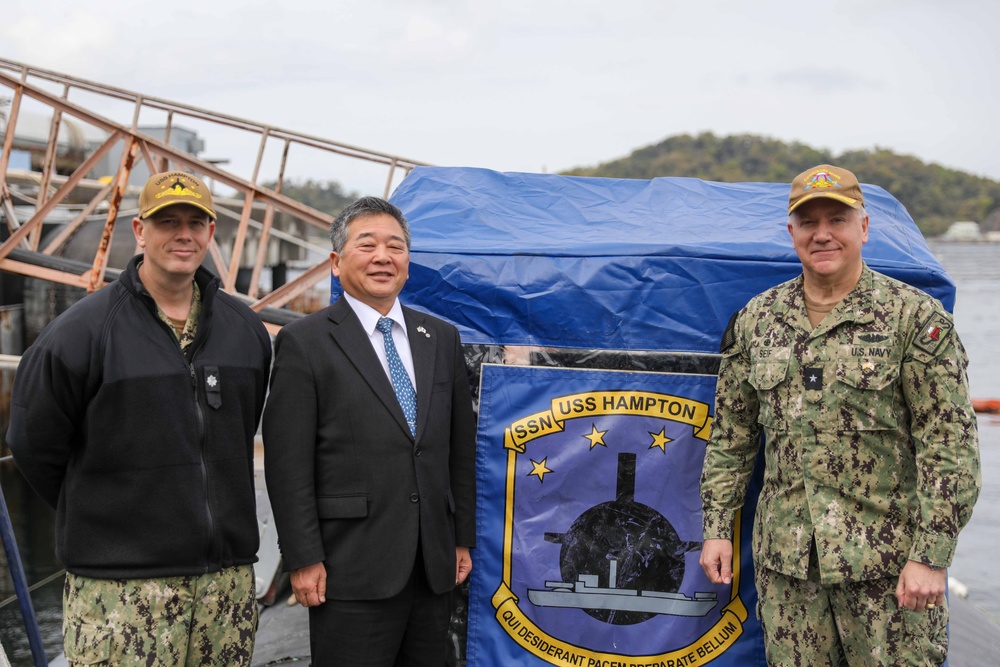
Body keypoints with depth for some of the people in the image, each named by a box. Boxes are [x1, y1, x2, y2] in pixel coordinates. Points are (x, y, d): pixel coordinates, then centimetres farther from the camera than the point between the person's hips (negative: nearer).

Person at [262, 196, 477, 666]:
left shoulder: (441, 339, 12)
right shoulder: (305, 343, -4)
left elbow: (461, 447, 15)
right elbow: (288, 463, -8)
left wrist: (463, 539, 12)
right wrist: (303, 560, -11)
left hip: (434, 567, 5)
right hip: (352, 571, -5)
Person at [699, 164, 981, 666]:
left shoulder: (915, 318, -4)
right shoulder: (755, 320, 9)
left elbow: (950, 446, -8)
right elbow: (729, 435, 14)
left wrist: (931, 556, -13)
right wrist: (717, 527, 9)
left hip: (887, 562, -3)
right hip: (785, 559, 4)